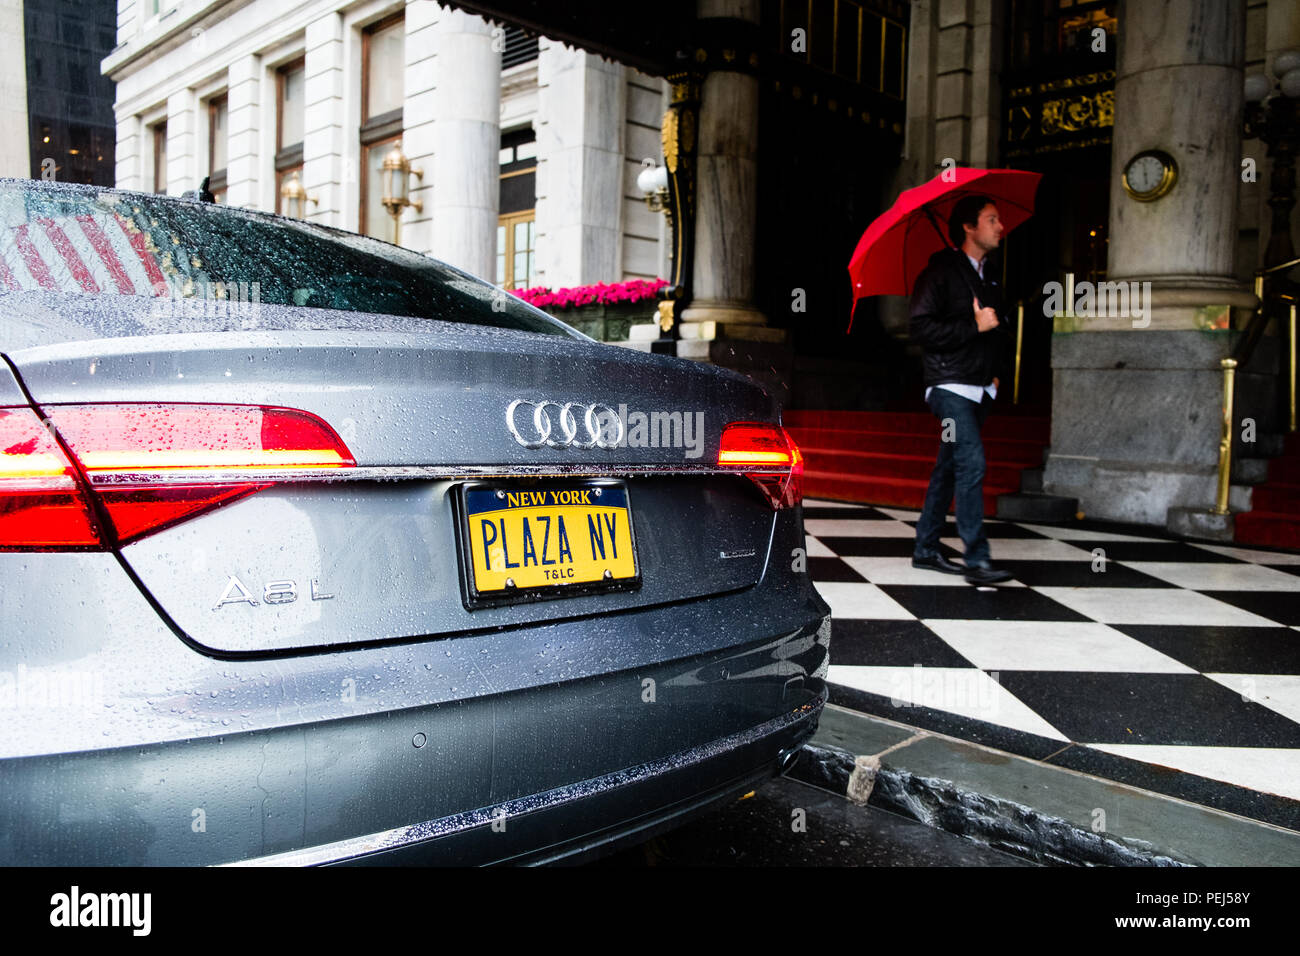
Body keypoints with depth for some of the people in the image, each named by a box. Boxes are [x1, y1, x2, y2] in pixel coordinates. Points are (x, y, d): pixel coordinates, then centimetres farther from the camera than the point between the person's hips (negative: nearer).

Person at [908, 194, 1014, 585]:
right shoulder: (941, 272, -7)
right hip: (951, 387, -8)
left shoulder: (988, 278, 18)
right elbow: (920, 328, -16)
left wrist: (994, 369, 14)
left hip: (978, 389, 8)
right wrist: (974, 326, -18)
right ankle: (977, 560, -15)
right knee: (971, 463, -16)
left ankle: (926, 549, 18)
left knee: (950, 468, 10)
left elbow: (999, 330, 30)